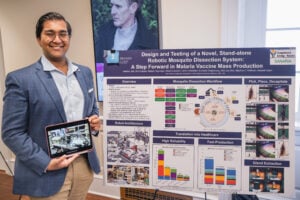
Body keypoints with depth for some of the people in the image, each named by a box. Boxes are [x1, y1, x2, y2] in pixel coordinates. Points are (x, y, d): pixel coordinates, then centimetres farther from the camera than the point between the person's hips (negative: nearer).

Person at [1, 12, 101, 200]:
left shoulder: (85, 73, 6)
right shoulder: (20, 79, -10)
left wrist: (95, 121, -6)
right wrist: (46, 163, -17)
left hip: (84, 165, 5)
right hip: (47, 174, -5)